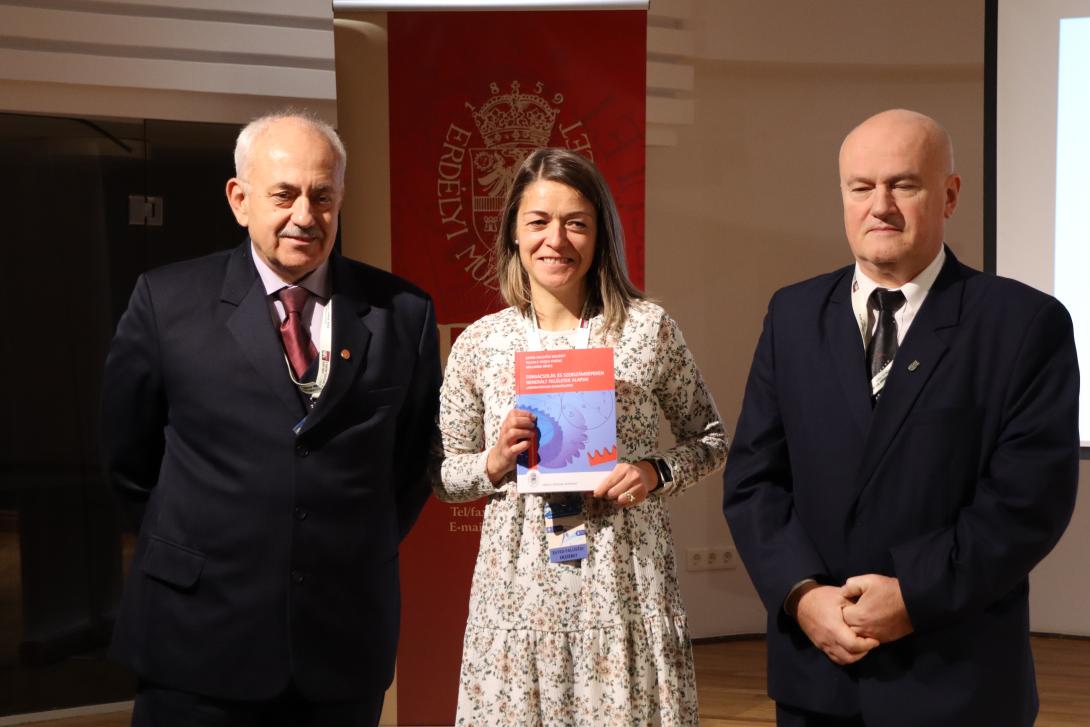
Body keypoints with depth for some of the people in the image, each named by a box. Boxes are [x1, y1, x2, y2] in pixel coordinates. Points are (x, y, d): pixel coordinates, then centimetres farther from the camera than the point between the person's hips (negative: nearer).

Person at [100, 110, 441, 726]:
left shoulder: (404, 312, 1)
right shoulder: (168, 300, -3)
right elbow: (129, 454, 6)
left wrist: (361, 553, 10)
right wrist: (202, 534, 9)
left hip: (348, 637, 2)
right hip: (201, 636, -1)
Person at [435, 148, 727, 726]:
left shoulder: (649, 328, -1)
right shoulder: (478, 343, 1)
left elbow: (709, 438, 9)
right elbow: (443, 477, 9)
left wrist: (657, 472, -9)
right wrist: (494, 462, -11)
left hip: (626, 581, -1)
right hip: (519, 583, 1)